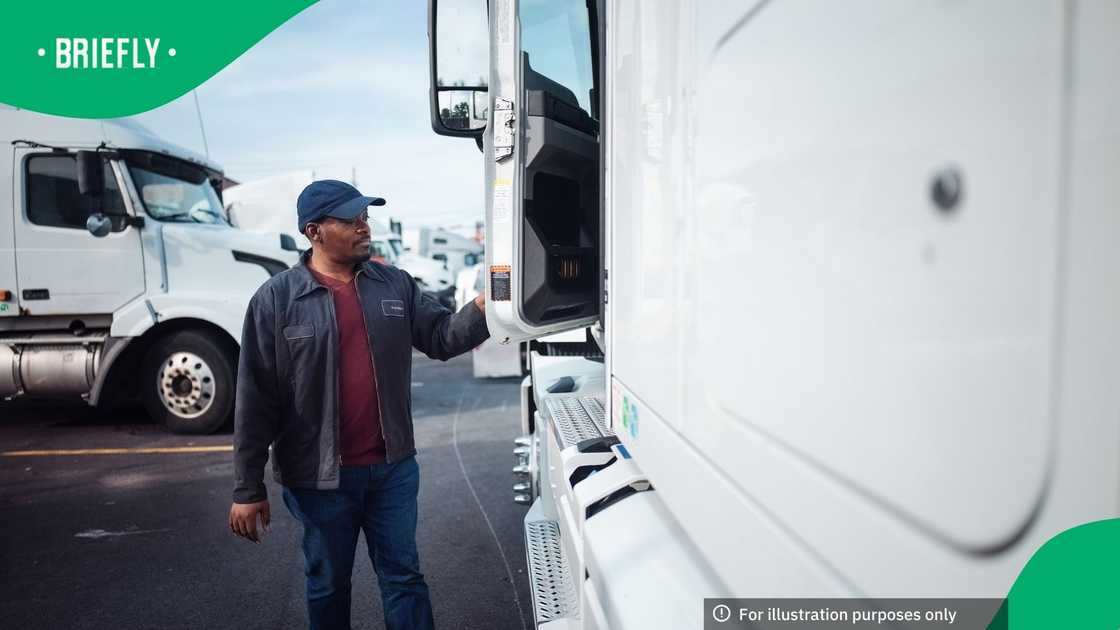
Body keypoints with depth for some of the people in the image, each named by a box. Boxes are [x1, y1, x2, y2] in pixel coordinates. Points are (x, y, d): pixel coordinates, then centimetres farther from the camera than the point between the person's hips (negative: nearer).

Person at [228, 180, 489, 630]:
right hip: (319, 477, -2)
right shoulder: (276, 299, -9)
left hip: (393, 468, 3)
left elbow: (440, 337, 1)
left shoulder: (394, 284, 2)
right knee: (328, 584, 17)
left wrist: (480, 309, -20)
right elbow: (256, 400, -9)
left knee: (404, 576, 15)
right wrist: (248, 490, -8)